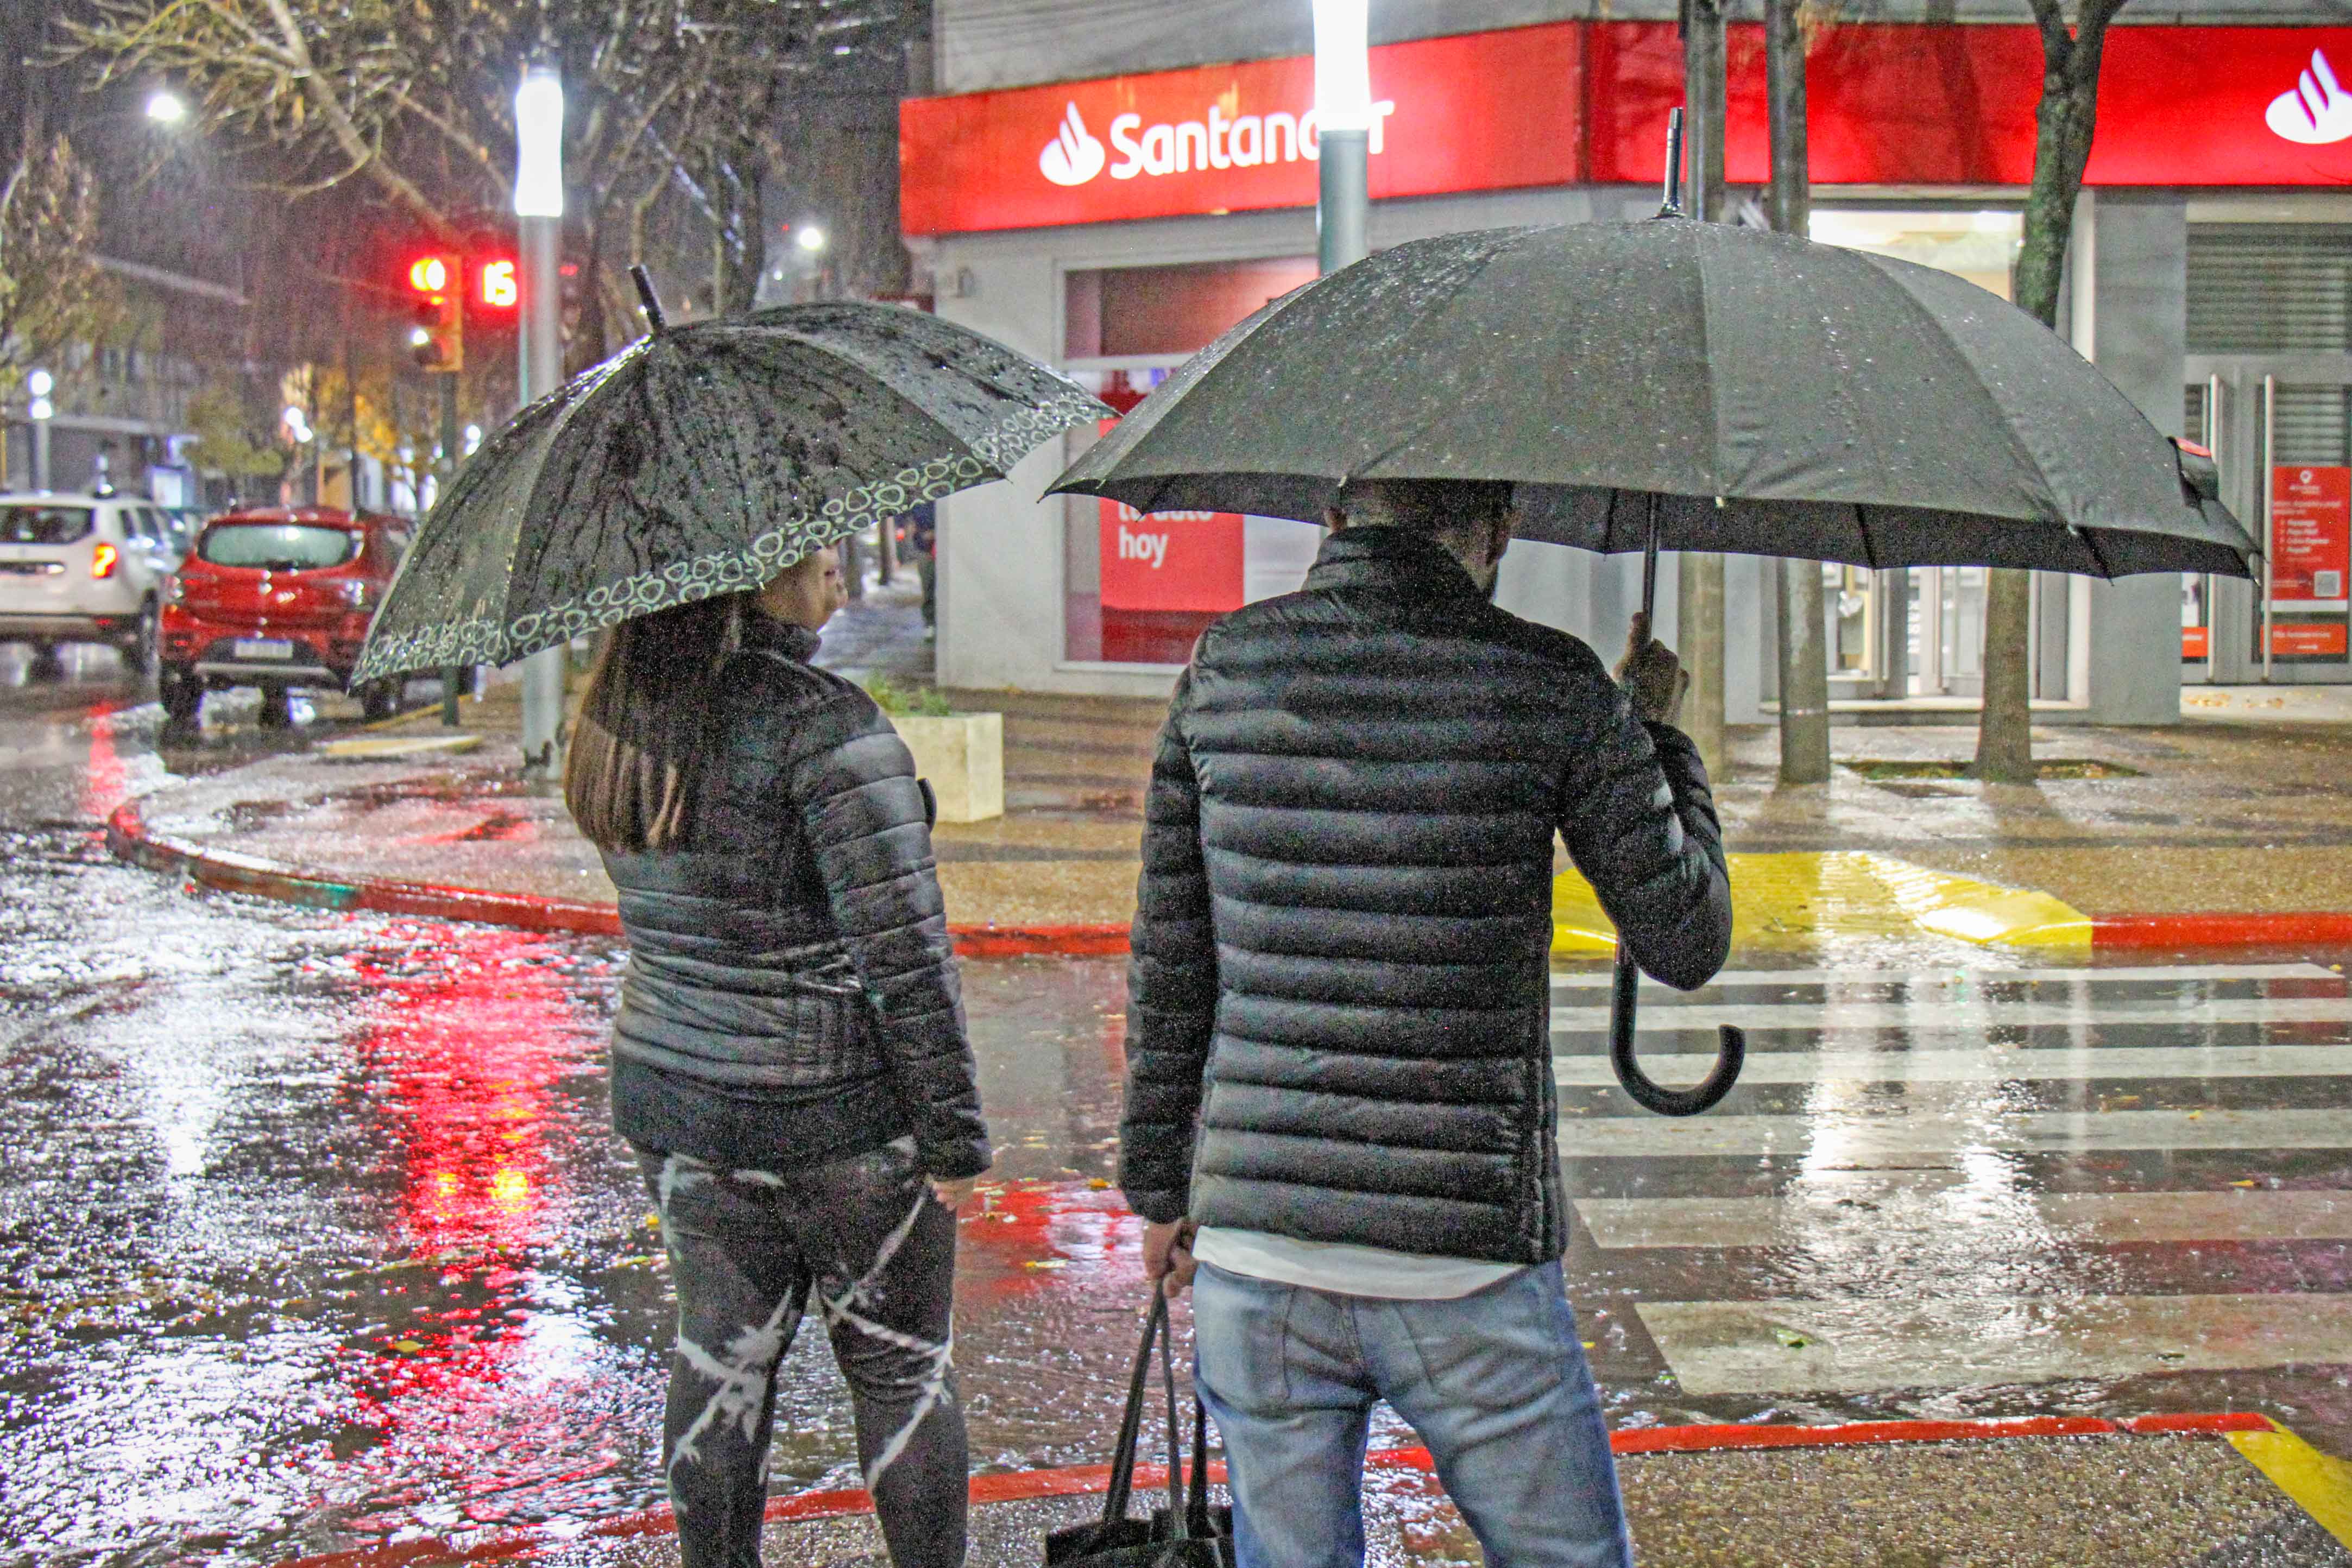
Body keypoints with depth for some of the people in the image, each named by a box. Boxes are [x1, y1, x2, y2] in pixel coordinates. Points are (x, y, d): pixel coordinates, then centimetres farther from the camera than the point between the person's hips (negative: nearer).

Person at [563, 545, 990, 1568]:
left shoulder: (621, 716, 2)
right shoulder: (823, 721, -20)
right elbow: (904, 951, -19)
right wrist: (955, 1135, -11)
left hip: (673, 1093, 6)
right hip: (835, 1109, -6)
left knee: (722, 1357, 17)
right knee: (903, 1368, 10)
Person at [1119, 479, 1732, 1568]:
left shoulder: (1223, 671, 3)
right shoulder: (1550, 685, -6)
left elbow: (1169, 967, 7)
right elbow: (1687, 945, 1)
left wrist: (1162, 1190, 17)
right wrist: (1660, 736, 15)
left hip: (1254, 1244, 3)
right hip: (1467, 1271, -3)